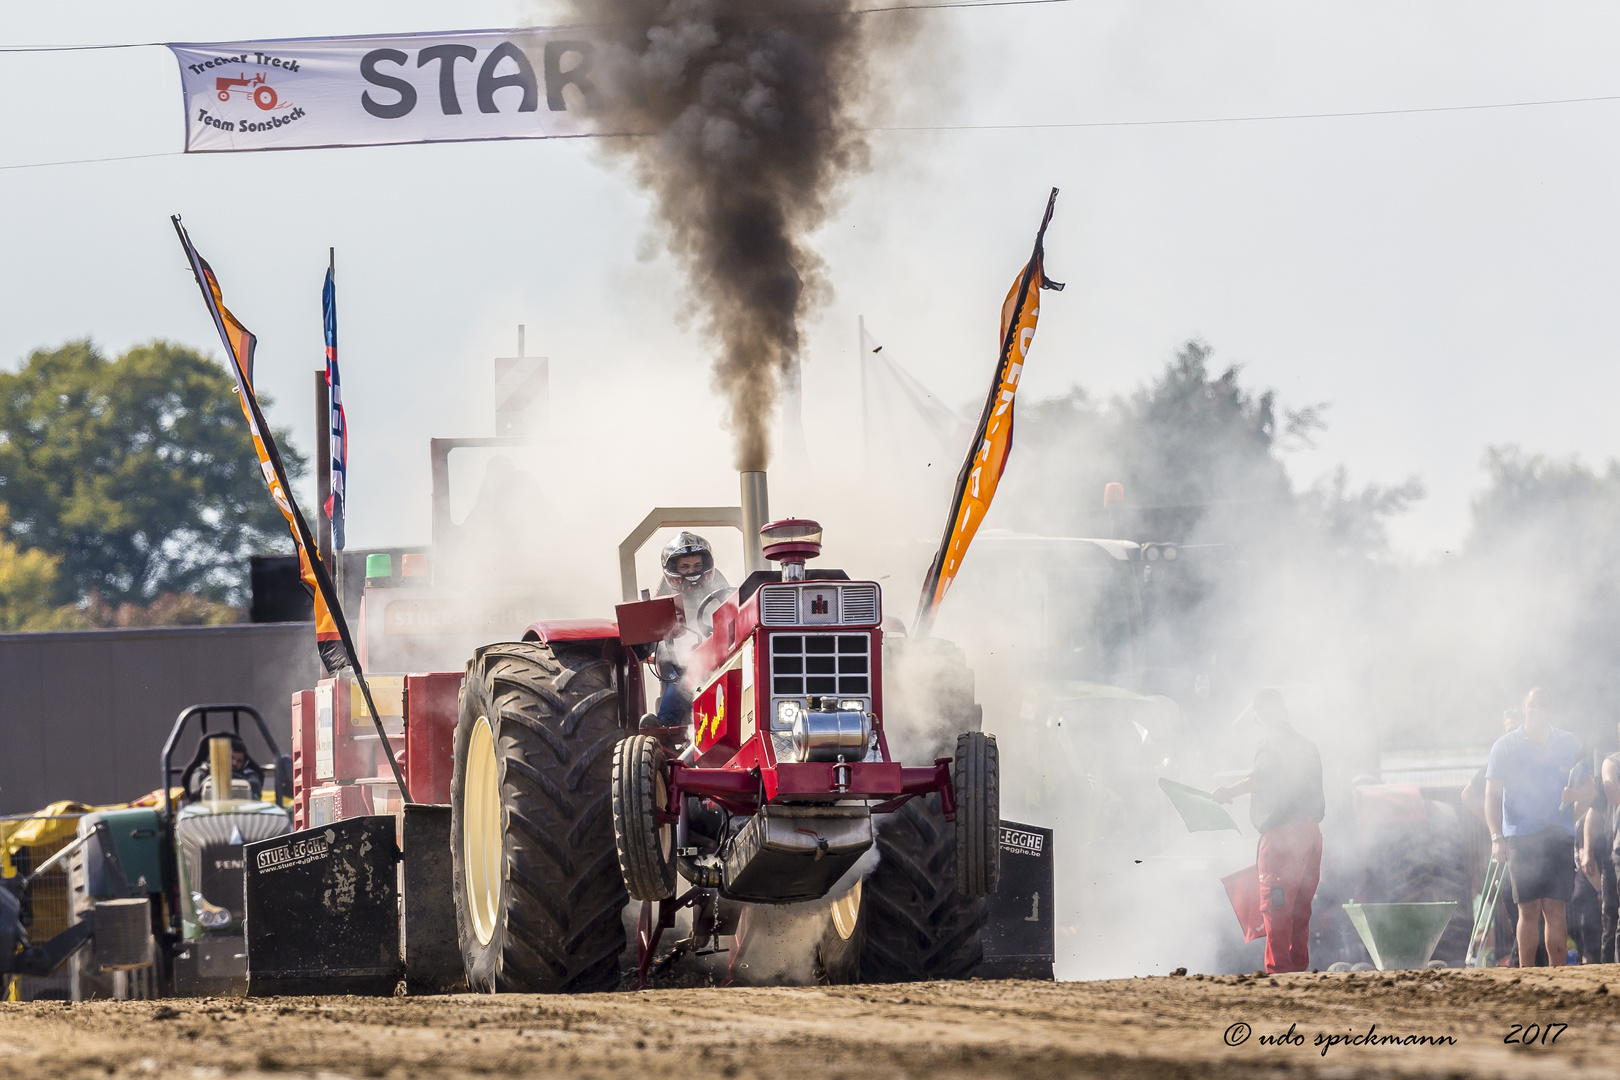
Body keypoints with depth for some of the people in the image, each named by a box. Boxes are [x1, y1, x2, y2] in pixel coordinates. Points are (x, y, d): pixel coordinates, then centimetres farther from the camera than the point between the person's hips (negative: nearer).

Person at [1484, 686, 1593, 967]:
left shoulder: (1571, 745, 10)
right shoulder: (1506, 746, 5)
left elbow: (1587, 787, 16)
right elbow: (1492, 795, 4)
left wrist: (1577, 795, -8)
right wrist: (1497, 837, -7)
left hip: (1560, 836, 1)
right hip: (1521, 839, -1)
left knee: (1555, 910, -1)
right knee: (1529, 910, -4)